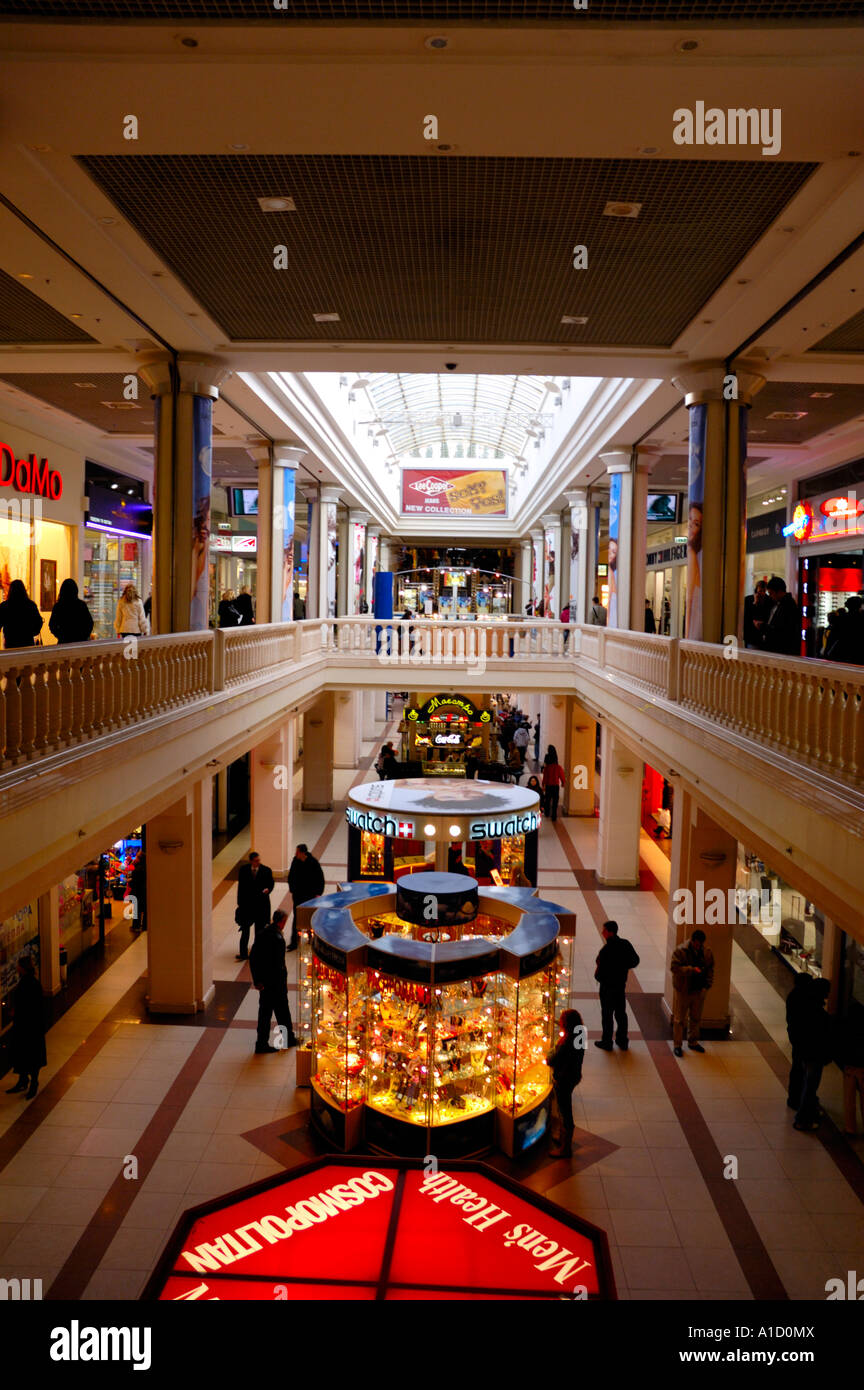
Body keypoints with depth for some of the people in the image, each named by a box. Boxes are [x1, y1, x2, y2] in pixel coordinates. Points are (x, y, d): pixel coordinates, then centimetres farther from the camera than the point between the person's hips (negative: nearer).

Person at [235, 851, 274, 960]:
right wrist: (239, 903, 4)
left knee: (259, 929, 9)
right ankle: (243, 953, 10)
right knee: (245, 929, 4)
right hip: (247, 903, 1)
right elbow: (240, 886, 3)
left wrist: (268, 889, -21)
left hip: (261, 903, -1)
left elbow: (271, 884, 3)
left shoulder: (266, 870, -6)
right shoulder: (243, 869, -3)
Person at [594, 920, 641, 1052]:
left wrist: (598, 976, -6)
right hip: (621, 984, 7)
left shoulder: (606, 950, -25)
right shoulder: (625, 944, -4)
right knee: (621, 1013, 18)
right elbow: (635, 961, 5)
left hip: (607, 986, -7)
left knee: (607, 1014, 7)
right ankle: (623, 1041, 28)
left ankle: (607, 1042, 18)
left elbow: (601, 969, -25)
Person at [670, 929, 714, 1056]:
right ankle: (677, 1045, 15)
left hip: (699, 991, 5)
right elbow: (674, 967, -22)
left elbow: (710, 969, 10)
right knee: (679, 1019, 3)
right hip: (683, 990, -5)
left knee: (696, 1018, 18)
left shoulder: (707, 952, -1)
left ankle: (693, 1042, 36)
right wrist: (692, 970, -30)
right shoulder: (680, 951, -16)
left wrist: (708, 984, -1)